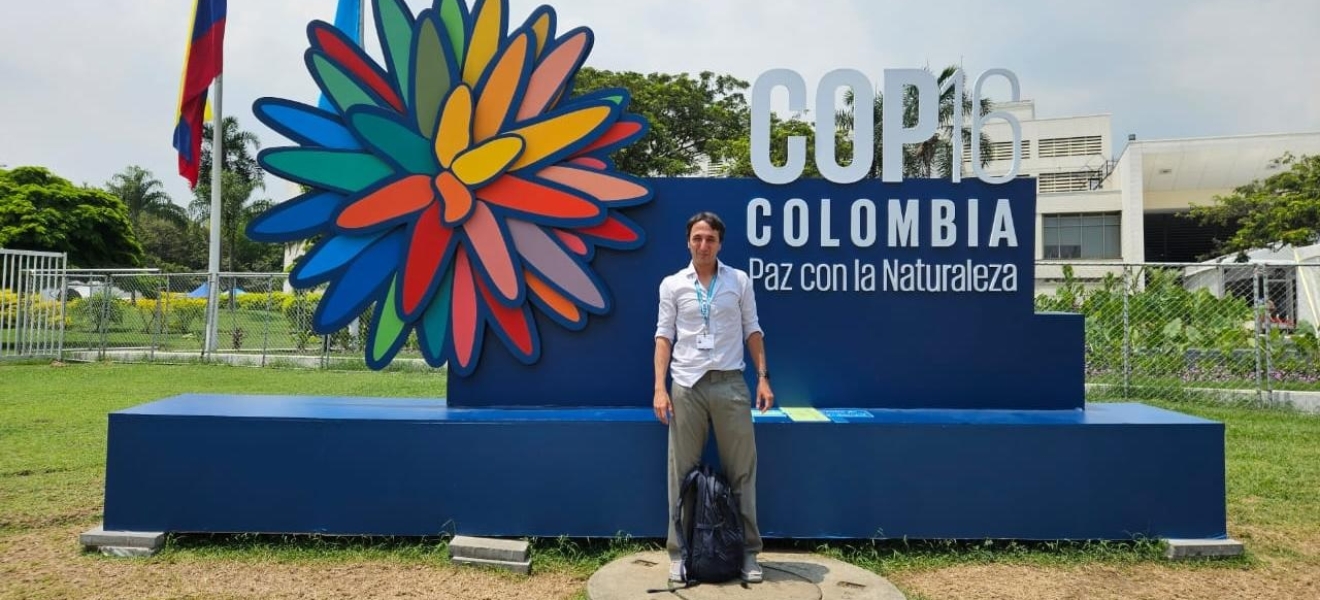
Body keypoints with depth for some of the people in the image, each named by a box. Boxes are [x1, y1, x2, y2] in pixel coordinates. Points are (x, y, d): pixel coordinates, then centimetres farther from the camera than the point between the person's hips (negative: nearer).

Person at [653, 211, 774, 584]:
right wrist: (660, 388, -5)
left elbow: (752, 331, 9)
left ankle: (748, 552, 14)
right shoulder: (672, 285, 5)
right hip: (687, 385, 0)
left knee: (741, 470, 4)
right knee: (683, 472, 5)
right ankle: (680, 553, 15)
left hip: (730, 384, 0)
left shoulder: (740, 281, 6)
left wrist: (763, 377, 0)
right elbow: (664, 337, 3)